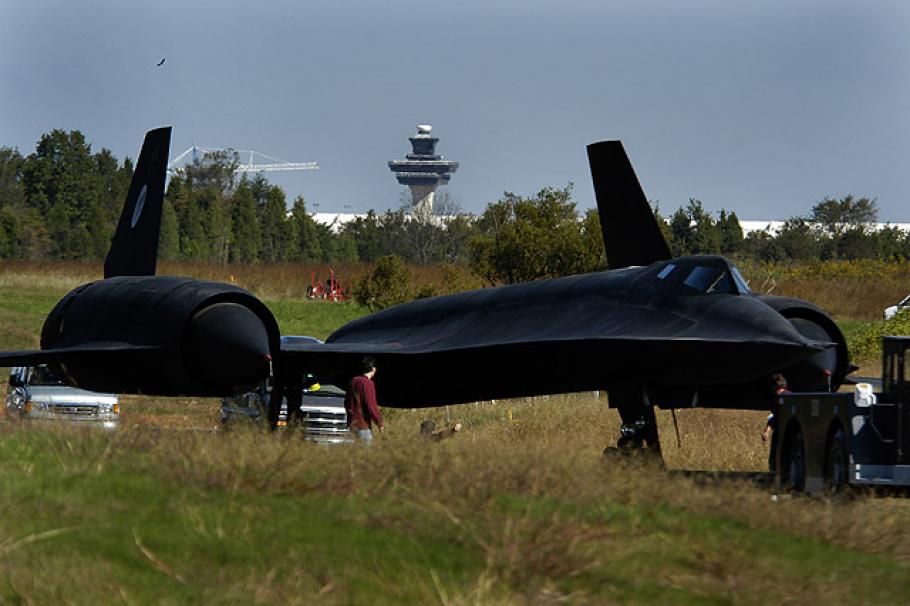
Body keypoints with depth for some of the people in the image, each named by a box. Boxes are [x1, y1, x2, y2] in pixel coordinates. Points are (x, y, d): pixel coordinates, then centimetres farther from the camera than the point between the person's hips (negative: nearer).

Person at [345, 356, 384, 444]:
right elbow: (371, 405, -19)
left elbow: (346, 403, 17)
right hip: (363, 424, -8)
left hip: (352, 423, 8)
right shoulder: (368, 383, -15)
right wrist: (379, 422, -11)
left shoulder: (353, 381, 10)